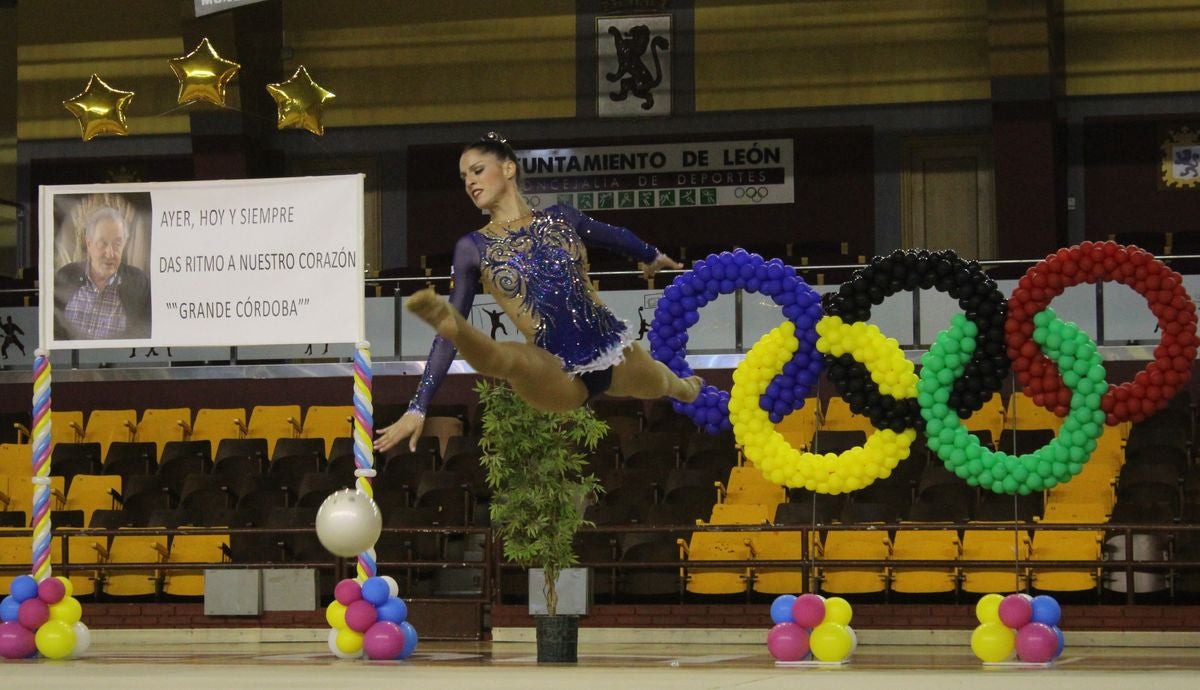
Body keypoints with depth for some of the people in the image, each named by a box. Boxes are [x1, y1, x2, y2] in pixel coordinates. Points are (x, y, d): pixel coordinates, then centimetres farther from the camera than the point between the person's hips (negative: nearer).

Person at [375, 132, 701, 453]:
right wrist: (419, 406, -9)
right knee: (504, 357, -38)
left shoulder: (559, 218, 6)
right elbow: (448, 335, -1)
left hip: (613, 353, 4)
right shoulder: (474, 247, 1)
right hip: (557, 376, -4)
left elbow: (615, 236, 27)